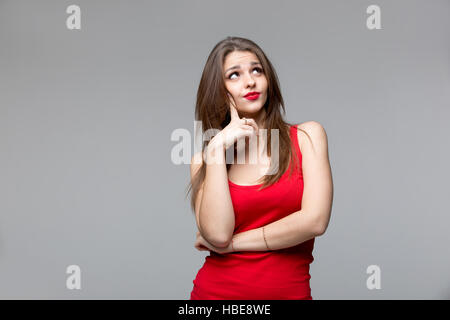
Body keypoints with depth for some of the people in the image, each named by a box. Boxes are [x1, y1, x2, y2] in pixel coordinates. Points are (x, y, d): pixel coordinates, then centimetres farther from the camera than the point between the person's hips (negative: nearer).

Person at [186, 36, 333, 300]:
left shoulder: (307, 135, -2)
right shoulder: (204, 159, 2)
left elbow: (315, 221, -13)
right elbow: (217, 233, -13)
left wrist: (231, 243, -8)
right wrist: (218, 149, -13)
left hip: (289, 292, -1)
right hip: (215, 291, 1)